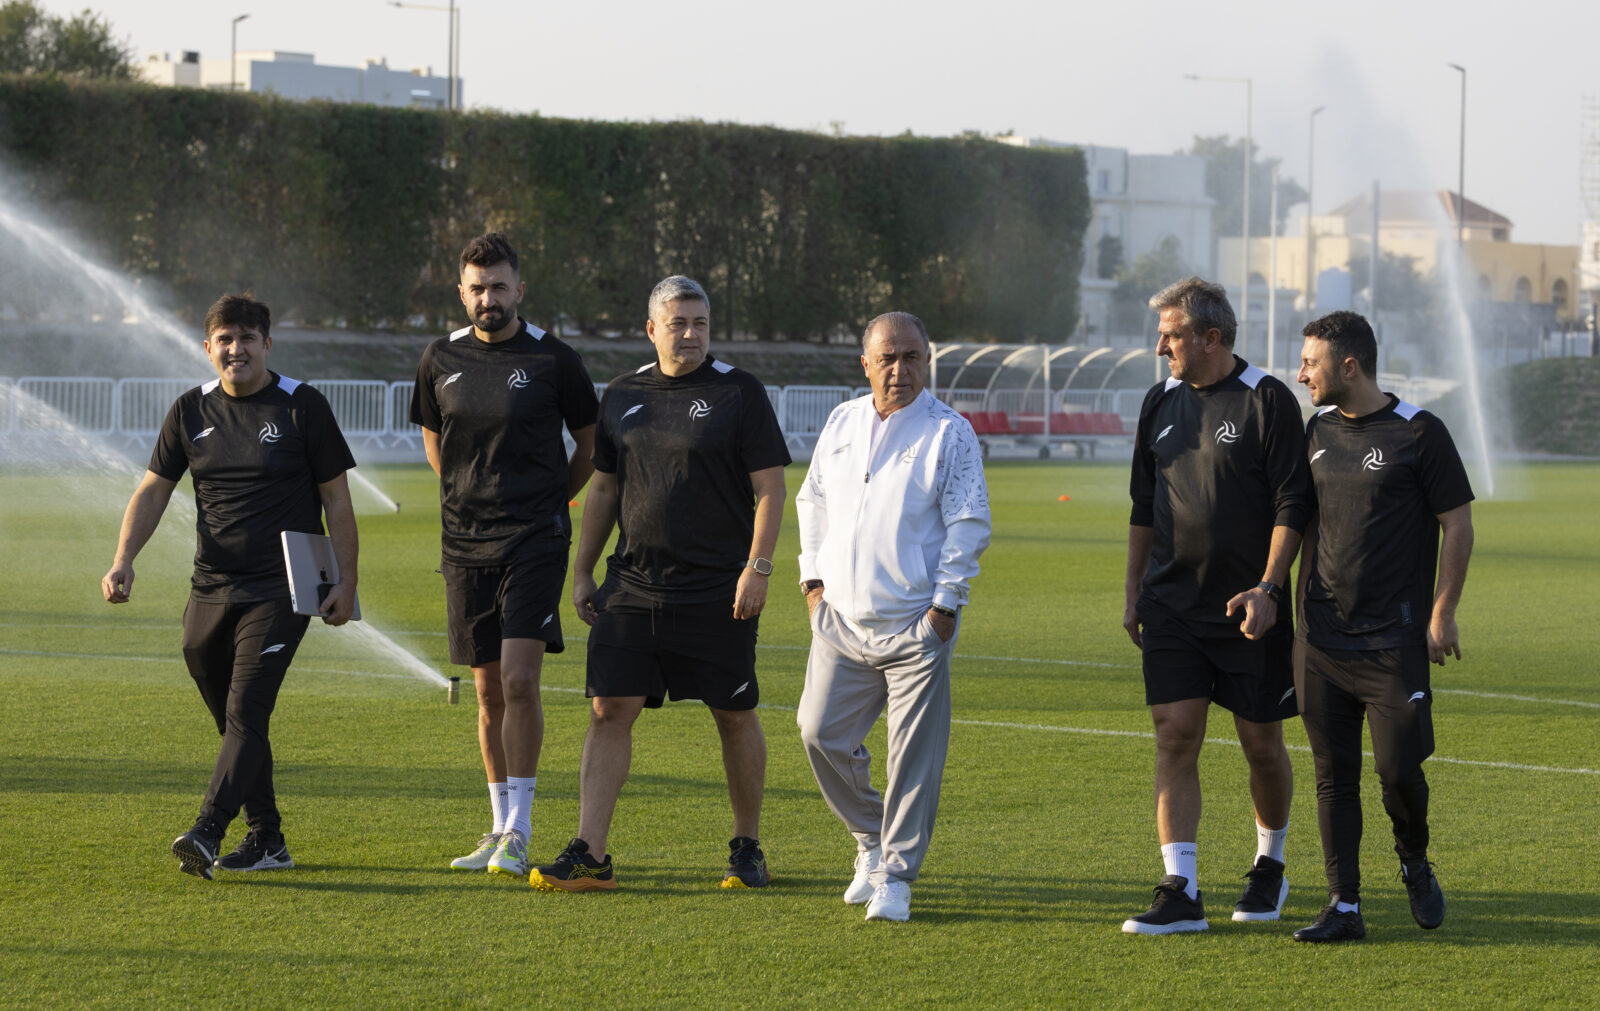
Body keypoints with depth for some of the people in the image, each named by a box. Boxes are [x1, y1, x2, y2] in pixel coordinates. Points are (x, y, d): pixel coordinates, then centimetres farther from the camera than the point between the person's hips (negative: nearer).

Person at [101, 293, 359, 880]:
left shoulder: (301, 407, -2)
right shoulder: (191, 411, 8)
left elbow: (336, 499, 1)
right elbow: (154, 489, 10)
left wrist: (344, 582, -5)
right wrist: (123, 561, -4)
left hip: (280, 590, -5)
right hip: (211, 589, 5)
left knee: (247, 710, -16)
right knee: (234, 718, 8)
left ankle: (207, 832, -26)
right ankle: (266, 841, 17)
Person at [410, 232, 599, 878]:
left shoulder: (553, 360, -4)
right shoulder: (441, 360, 6)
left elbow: (590, 442, 10)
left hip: (534, 540, -4)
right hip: (465, 545, 4)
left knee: (519, 681, -15)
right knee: (489, 692, 9)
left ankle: (518, 834, -12)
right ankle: (500, 830, 18)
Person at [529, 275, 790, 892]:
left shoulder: (740, 393, -2)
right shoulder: (622, 396, 10)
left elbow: (770, 487, -4)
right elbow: (604, 488, 18)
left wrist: (757, 568, -13)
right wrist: (582, 572, 15)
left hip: (719, 592, -3)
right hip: (633, 586, 4)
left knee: (736, 718, 4)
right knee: (609, 711, -5)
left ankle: (747, 849, 19)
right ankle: (589, 857, -6)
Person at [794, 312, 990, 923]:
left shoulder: (949, 434, -4)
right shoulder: (842, 424, 12)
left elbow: (969, 524, -6)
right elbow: (813, 500, 22)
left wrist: (945, 602, -11)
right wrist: (813, 576, 13)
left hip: (915, 626, -5)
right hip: (842, 619, 5)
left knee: (913, 753, -5)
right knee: (821, 733, 3)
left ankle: (894, 877, 3)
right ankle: (871, 839, 25)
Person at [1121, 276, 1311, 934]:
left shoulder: (1268, 402, -7)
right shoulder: (1161, 403, 9)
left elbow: (1292, 506, -9)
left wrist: (1267, 588, -17)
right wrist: (1133, 592, 15)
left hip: (1248, 609, -4)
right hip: (1171, 604, 4)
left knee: (1262, 743, 6)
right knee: (1175, 735, -6)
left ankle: (1270, 866, 29)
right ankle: (1180, 894, -8)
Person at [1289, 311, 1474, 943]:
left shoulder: (1419, 433, -5)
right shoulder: (1317, 431, 11)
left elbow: (1458, 525, -3)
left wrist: (1442, 614, -8)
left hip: (1394, 638, -5)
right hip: (1321, 640, 5)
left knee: (1398, 768, -7)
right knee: (1333, 774, 2)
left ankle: (1415, 864, 21)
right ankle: (1343, 906, 5)